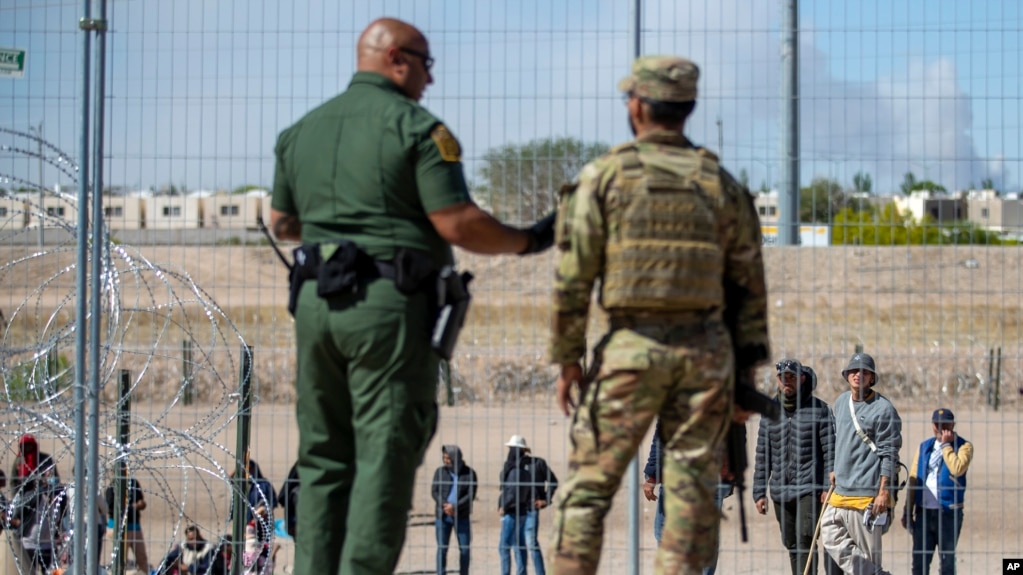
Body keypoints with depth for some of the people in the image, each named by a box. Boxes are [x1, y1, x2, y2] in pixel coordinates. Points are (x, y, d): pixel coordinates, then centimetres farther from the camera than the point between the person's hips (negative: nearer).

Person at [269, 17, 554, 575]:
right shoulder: (417, 127, -5)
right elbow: (458, 224, -11)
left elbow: (281, 222, 22)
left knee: (324, 458, 11)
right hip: (392, 304, -6)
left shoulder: (301, 130, 14)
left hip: (317, 300, 6)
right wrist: (527, 241, 3)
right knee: (385, 459, -4)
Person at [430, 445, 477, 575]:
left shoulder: (469, 473, -2)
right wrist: (444, 506, -16)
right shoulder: (440, 472, 4)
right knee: (442, 548, 0)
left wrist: (455, 507, -19)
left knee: (464, 549, 3)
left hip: (462, 517, -1)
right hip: (443, 516, 1)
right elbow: (434, 491, 0)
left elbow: (471, 495, -8)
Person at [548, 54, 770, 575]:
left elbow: (573, 277, -6)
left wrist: (568, 358, 2)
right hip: (705, 349, 2)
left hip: (632, 347, -2)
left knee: (588, 483, 4)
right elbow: (748, 287, 8)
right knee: (693, 488, 4)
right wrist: (745, 375, 13)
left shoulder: (603, 176, -2)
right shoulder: (721, 185, 8)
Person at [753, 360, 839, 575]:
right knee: (791, 544, 9)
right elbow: (762, 455, 15)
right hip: (780, 491, 5)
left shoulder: (819, 409, 0)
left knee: (805, 540, -15)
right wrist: (759, 492, 10)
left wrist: (829, 486, -10)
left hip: (809, 487, -5)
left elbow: (830, 450, -2)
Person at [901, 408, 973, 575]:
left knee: (947, 561, 3)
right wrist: (908, 511, 8)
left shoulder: (963, 446, -2)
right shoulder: (924, 447, 13)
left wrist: (946, 445, -13)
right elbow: (913, 479, 13)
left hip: (948, 513, -4)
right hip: (923, 512, 4)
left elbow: (957, 469, -22)